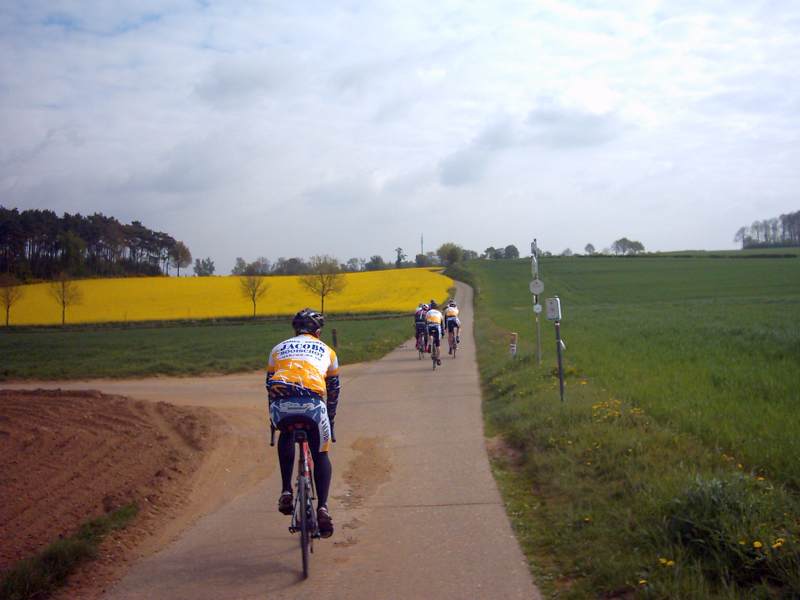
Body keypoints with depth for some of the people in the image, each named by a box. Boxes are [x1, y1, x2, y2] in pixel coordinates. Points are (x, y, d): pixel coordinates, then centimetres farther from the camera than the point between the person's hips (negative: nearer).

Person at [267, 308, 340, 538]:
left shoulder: (279, 348, 31)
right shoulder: (327, 351, 29)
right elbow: (333, 390, 36)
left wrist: (273, 417, 45)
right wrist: (330, 419, 48)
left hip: (282, 403, 1)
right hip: (312, 403, -1)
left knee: (286, 437, 33)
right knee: (321, 455, 19)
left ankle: (286, 491, 21)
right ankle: (322, 507, 2)